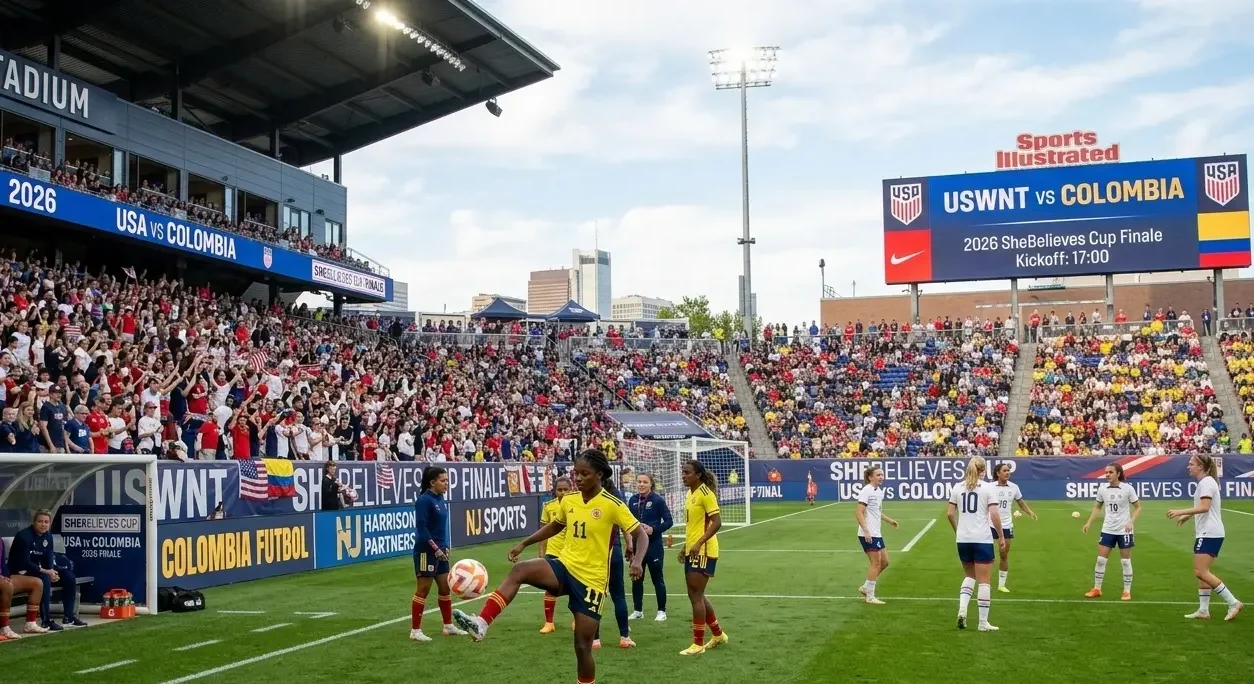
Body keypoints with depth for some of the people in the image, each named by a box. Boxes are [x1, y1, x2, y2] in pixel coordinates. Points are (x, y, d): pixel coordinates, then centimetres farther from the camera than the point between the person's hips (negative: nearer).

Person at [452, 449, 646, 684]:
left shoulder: (612, 504, -11)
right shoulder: (568, 500, 5)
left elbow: (641, 535, -9)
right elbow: (555, 526, 25)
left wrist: (637, 561, -27)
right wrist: (524, 543, 21)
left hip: (591, 580, -4)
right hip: (564, 566, 4)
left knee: (583, 646, 0)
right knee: (519, 570, -25)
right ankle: (481, 623, -36)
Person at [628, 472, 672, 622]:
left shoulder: (658, 500, -10)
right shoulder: (633, 500, 2)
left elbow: (669, 521, -9)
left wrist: (654, 529, -21)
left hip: (654, 545, -5)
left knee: (657, 578, 4)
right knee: (636, 578, 11)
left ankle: (662, 611, 14)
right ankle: (638, 610, 22)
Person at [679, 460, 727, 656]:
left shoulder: (705, 494, -14)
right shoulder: (691, 493, 13)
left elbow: (717, 522, -21)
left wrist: (699, 543, -25)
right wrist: (685, 546, 18)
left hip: (703, 551, -9)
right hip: (692, 551, 9)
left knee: (696, 596, -5)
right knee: (696, 595, 14)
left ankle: (698, 644, 2)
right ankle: (718, 634, 28)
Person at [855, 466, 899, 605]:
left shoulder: (879, 491, 13)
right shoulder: (866, 491, -14)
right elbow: (859, 513, -20)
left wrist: (889, 520, 19)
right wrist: (866, 531, -27)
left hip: (876, 534, 9)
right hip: (868, 535, -9)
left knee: (884, 562, 12)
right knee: (876, 563, -5)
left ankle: (865, 587, 23)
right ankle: (870, 597, 4)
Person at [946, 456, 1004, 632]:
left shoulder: (958, 487, 5)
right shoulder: (987, 487, -6)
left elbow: (950, 514, 5)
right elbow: (994, 515, -12)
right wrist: (1001, 537, -1)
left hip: (963, 539, 4)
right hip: (982, 539, -4)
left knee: (969, 575, 21)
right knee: (983, 581, 3)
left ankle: (962, 609, 1)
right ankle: (983, 622, 7)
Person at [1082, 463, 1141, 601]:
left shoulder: (1128, 489, -12)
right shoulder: (1102, 490, -2)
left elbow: (1138, 507, -5)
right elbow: (1097, 507, 13)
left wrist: (1131, 522, -19)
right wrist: (1089, 522, 4)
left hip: (1124, 531, -3)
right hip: (1107, 530, 3)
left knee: (1126, 561, 4)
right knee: (1100, 560, 3)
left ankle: (1127, 591, 15)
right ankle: (1097, 589, 15)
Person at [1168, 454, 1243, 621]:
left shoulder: (1206, 482, -15)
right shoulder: (1205, 482, 16)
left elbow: (1204, 507, -26)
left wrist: (1181, 512, -26)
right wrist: (1188, 516, 25)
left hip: (1209, 534, -10)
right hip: (1207, 533, 10)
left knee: (1201, 572, -13)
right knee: (1202, 572, 10)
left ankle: (1233, 603, -10)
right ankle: (1203, 610, 12)